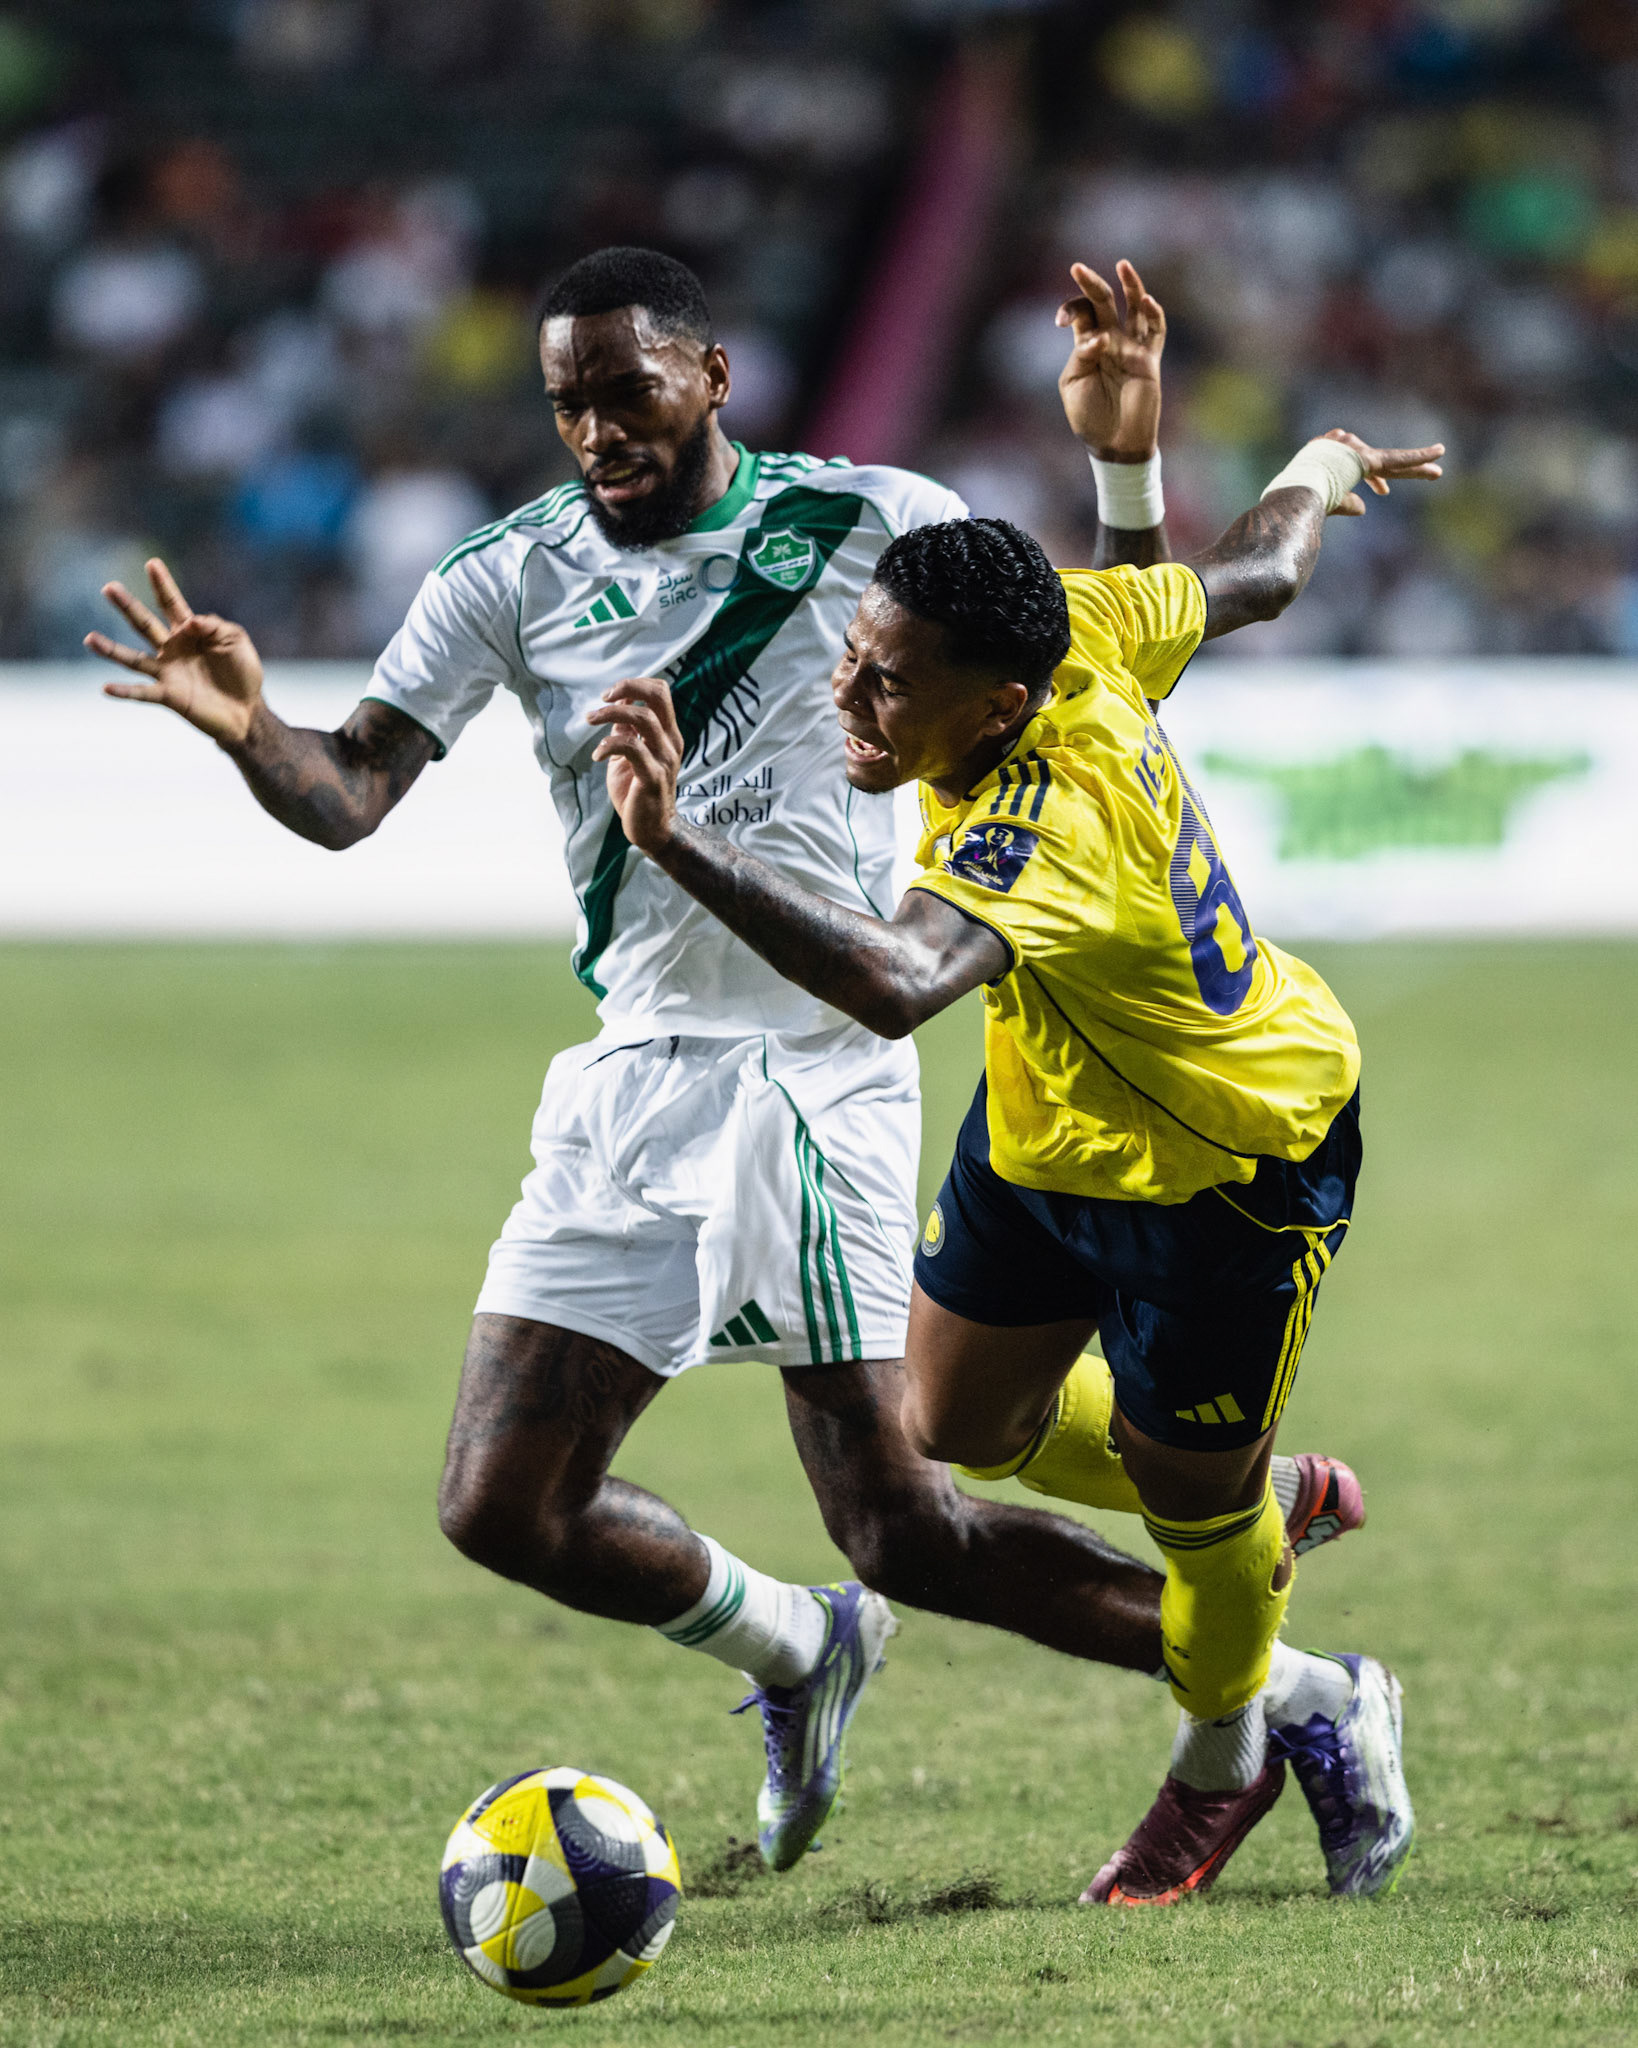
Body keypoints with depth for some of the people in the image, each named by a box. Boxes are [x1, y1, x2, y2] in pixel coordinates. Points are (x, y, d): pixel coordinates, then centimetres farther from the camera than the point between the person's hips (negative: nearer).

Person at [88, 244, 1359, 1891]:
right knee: (502, 1510, -3)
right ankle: (795, 1650, 24)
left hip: (828, 1068, -4)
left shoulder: (873, 525, -1)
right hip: (640, 1079, 4)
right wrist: (246, 730, -25)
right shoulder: (513, 579, 4)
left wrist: (1122, 463, -10)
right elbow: (349, 795, -2)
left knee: (898, 1525, -10)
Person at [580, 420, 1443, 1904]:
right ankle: (1268, 1506, 45)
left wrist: (676, 843, -74)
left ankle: (1225, 1755, 43)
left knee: (1189, 1503, 11)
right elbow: (1256, 576, -1)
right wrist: (1325, 470, 22)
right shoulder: (1079, 631, -22)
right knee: (958, 1431, 18)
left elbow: (897, 982, -65)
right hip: (1048, 1126, 9)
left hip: (1232, 1171, -9)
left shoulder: (1046, 831, -44)